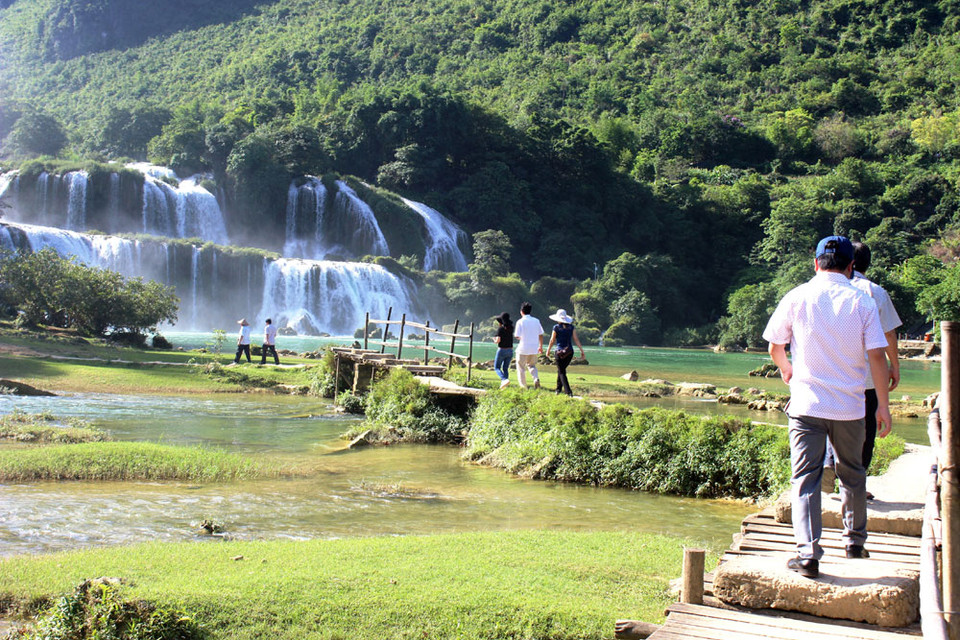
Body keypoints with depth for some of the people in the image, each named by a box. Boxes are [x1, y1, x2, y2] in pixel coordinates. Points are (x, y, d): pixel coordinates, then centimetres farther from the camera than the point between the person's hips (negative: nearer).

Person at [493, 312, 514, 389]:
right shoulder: (511, 328, 3)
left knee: (497, 368, 7)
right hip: (510, 351, 5)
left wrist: (495, 340, 3)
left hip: (502, 350, -5)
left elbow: (498, 340, -21)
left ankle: (505, 379, -18)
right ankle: (503, 384, 9)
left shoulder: (500, 328, -14)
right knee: (505, 368, 16)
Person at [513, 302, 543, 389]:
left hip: (523, 348, -4)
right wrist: (541, 346, 15)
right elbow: (541, 335, 6)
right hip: (534, 348, 4)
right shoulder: (536, 321, 4)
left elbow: (517, 336, -12)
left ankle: (523, 386, 11)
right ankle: (536, 378, -4)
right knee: (532, 365, 22)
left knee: (521, 367, 10)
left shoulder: (520, 322, -10)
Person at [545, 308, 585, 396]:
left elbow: (552, 341, -2)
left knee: (562, 372, 3)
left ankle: (568, 392, -9)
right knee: (561, 370, 22)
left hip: (560, 352, -4)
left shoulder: (556, 327, -8)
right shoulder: (571, 327, 2)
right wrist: (582, 350, 4)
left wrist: (548, 350, 12)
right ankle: (558, 388, 30)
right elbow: (576, 340, 0)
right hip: (570, 352, 5)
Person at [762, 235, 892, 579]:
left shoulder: (796, 297, -2)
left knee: (805, 477, 0)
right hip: (850, 406, 1)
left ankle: (807, 553, -9)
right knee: (852, 475, 19)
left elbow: (775, 347, 6)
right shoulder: (862, 301, -2)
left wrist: (787, 370, 27)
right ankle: (855, 541, 32)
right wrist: (883, 405, 3)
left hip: (806, 404, -1)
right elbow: (876, 356, -5)